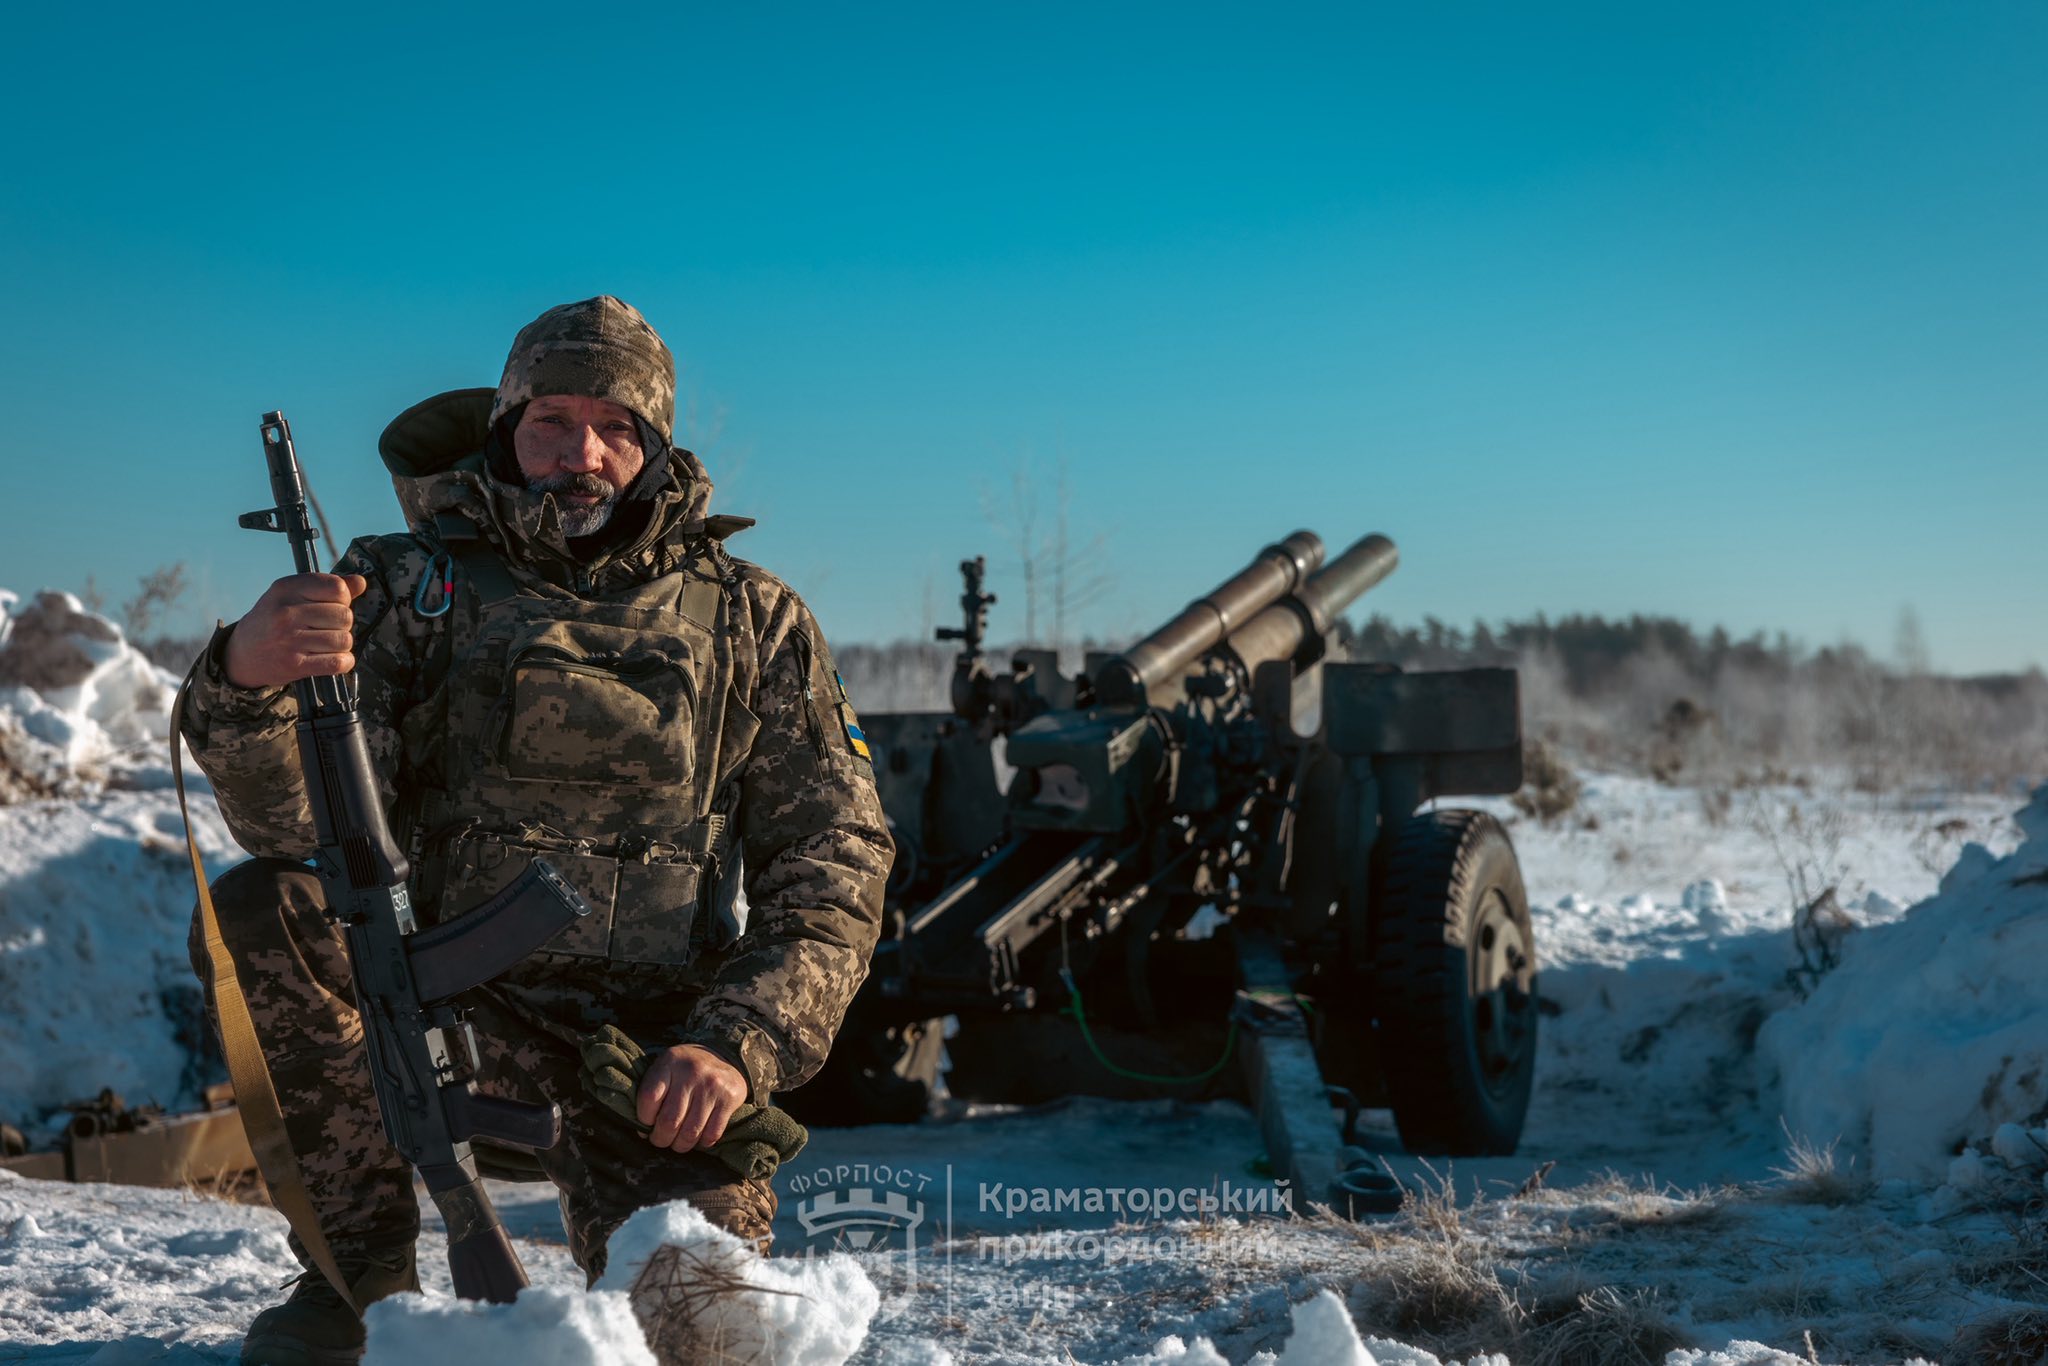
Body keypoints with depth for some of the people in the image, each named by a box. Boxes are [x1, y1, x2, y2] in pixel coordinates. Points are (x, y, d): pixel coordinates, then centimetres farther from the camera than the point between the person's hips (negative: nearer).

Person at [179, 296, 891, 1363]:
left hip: (653, 1034, 0)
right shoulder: (406, 585, 5)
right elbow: (296, 821, -10)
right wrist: (247, 677, -32)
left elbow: (834, 868, 2)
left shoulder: (752, 621, 7)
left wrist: (739, 1044, -14)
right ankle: (362, 1263, -7)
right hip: (444, 1001, 1)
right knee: (256, 911, -27)